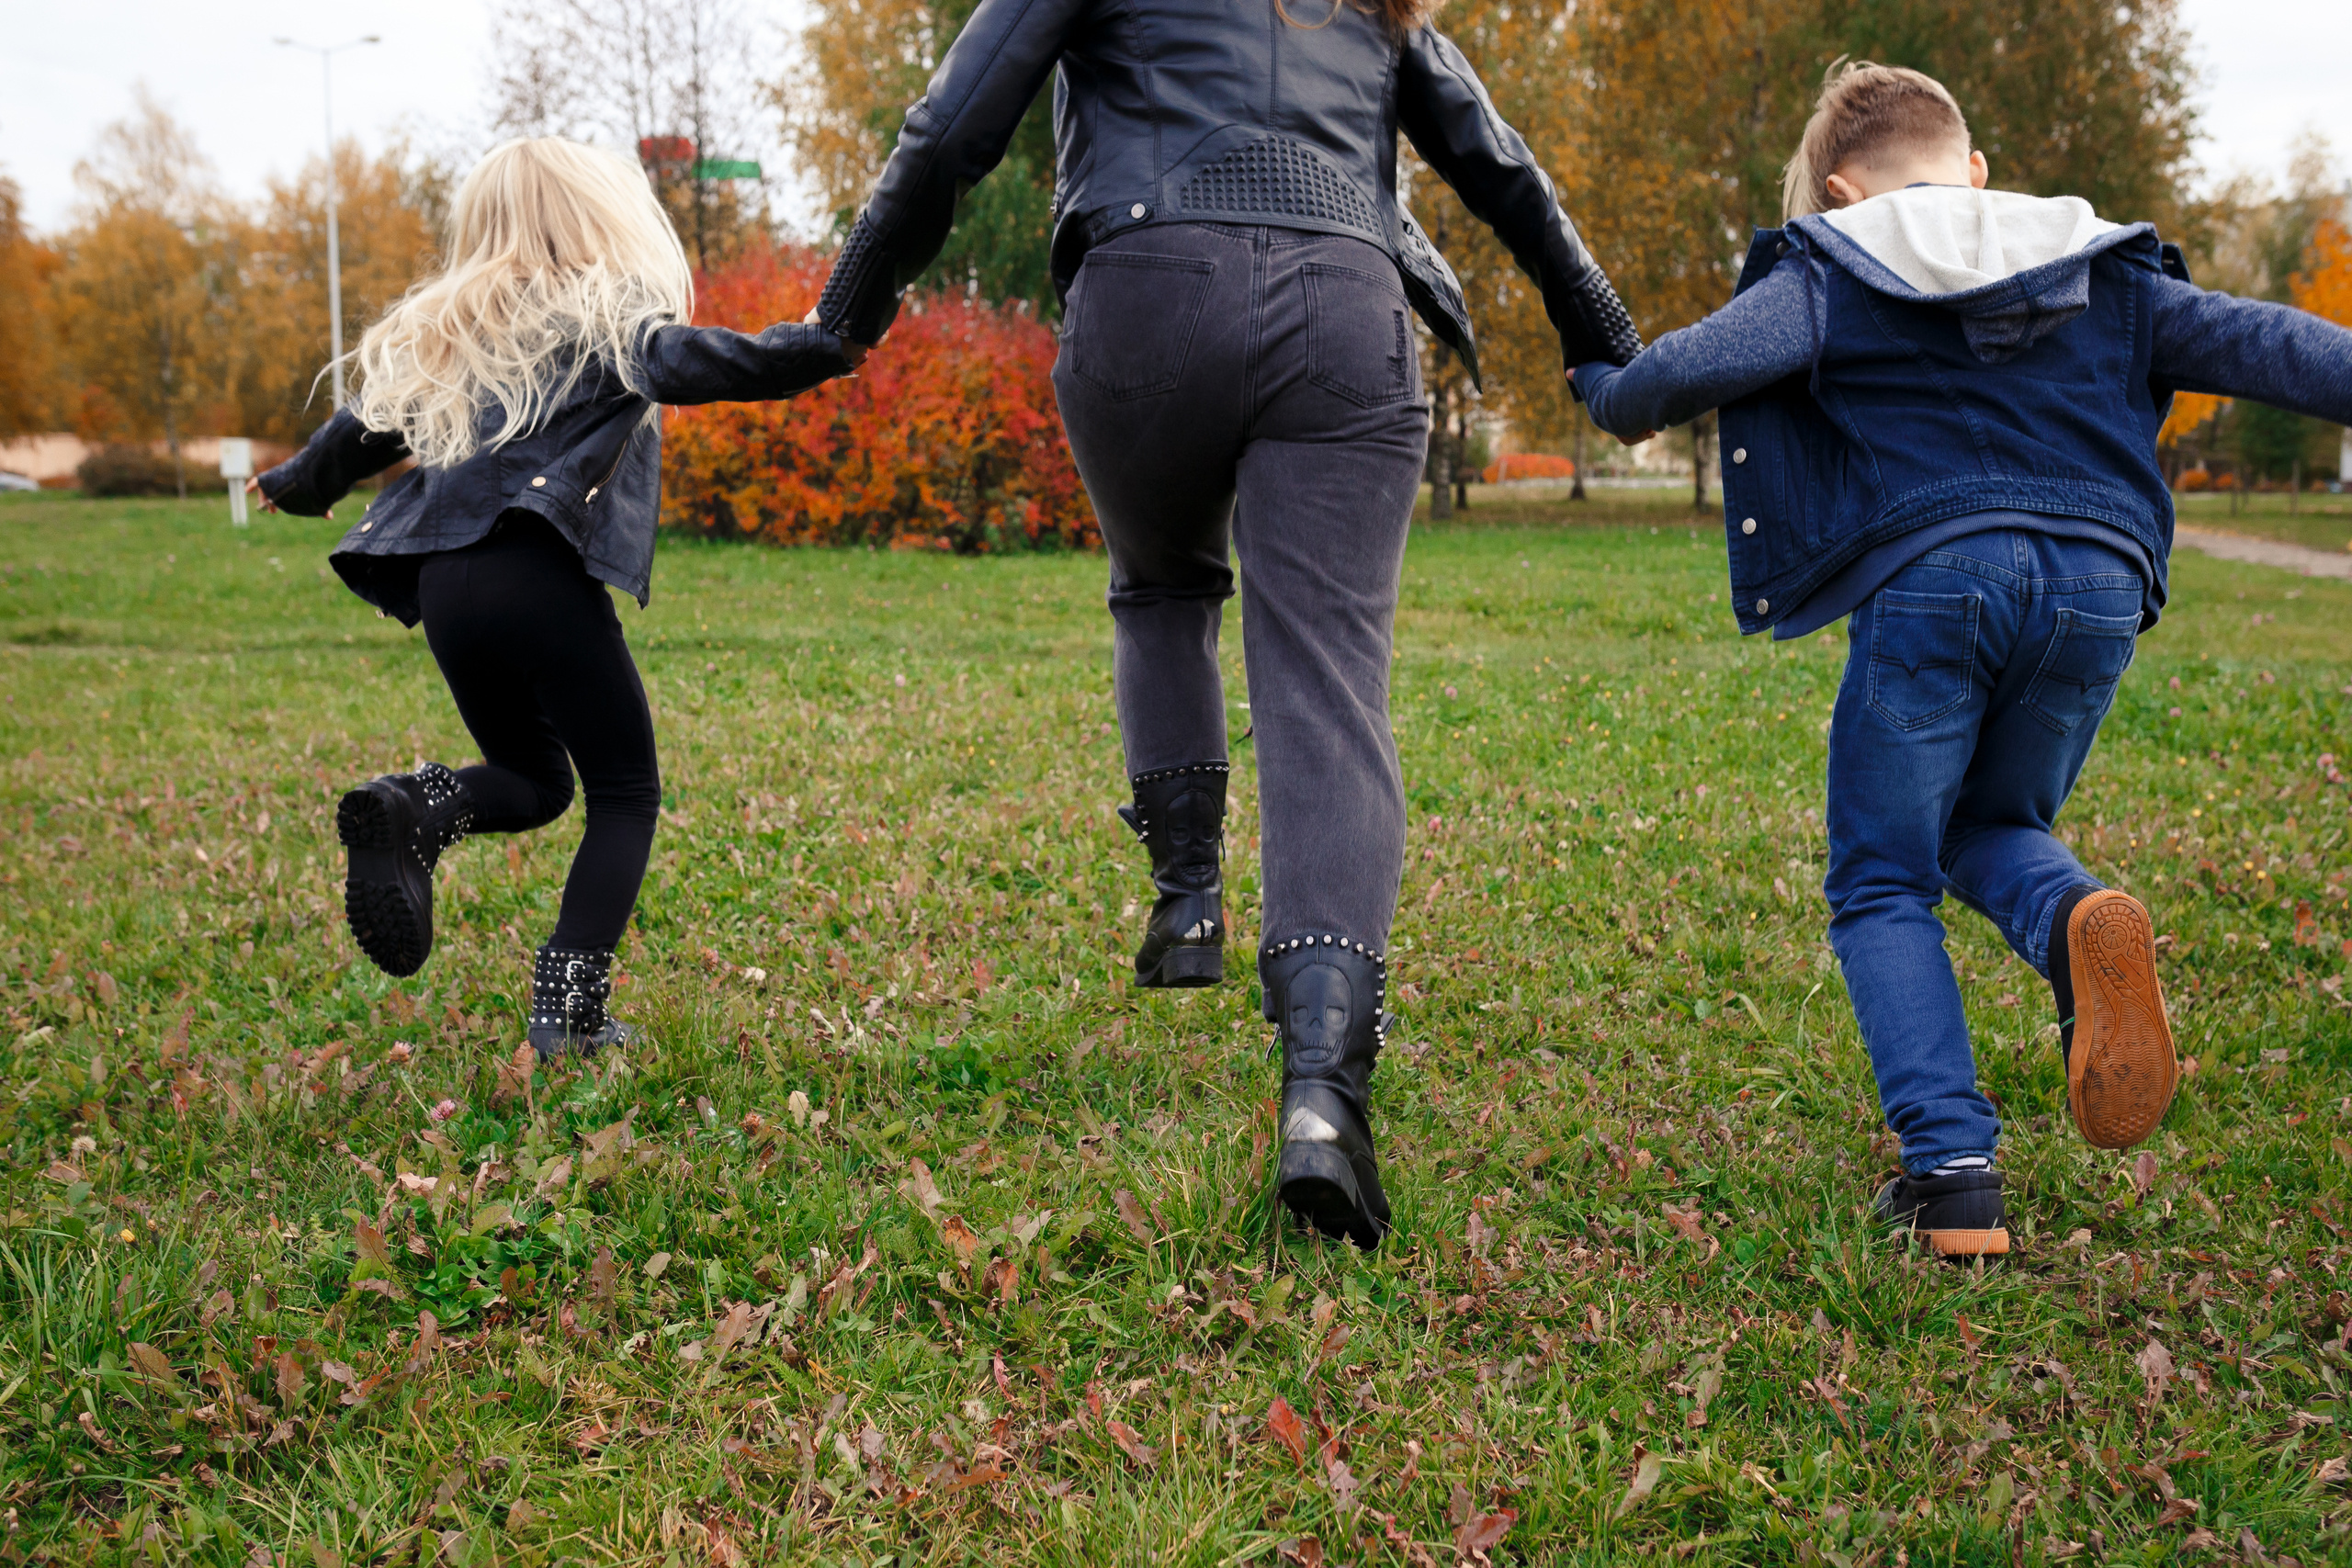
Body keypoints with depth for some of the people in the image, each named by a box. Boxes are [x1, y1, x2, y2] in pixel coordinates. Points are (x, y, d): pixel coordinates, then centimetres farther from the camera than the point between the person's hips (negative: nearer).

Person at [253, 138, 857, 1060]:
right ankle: (568, 1008, -5)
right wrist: (823, 349, -25)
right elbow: (678, 362, -17)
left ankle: (411, 810, -11)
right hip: (543, 577, -6)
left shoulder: (451, 333, 22)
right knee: (624, 793, 8)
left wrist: (297, 486, 49)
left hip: (445, 584, 6)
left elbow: (369, 426, 30)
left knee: (532, 781, 21)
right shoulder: (604, 313, 4)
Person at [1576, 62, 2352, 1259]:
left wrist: (1611, 395, 13)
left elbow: (1703, 363, -5)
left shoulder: (1830, 274, 10)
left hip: (1926, 577, -4)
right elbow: (2255, 343, 17)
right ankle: (2080, 922, -13)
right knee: (1992, 832, 25)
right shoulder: (2103, 272, 23)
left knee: (1882, 884, 9)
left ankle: (1951, 1170, -8)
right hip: (2094, 582, 4)